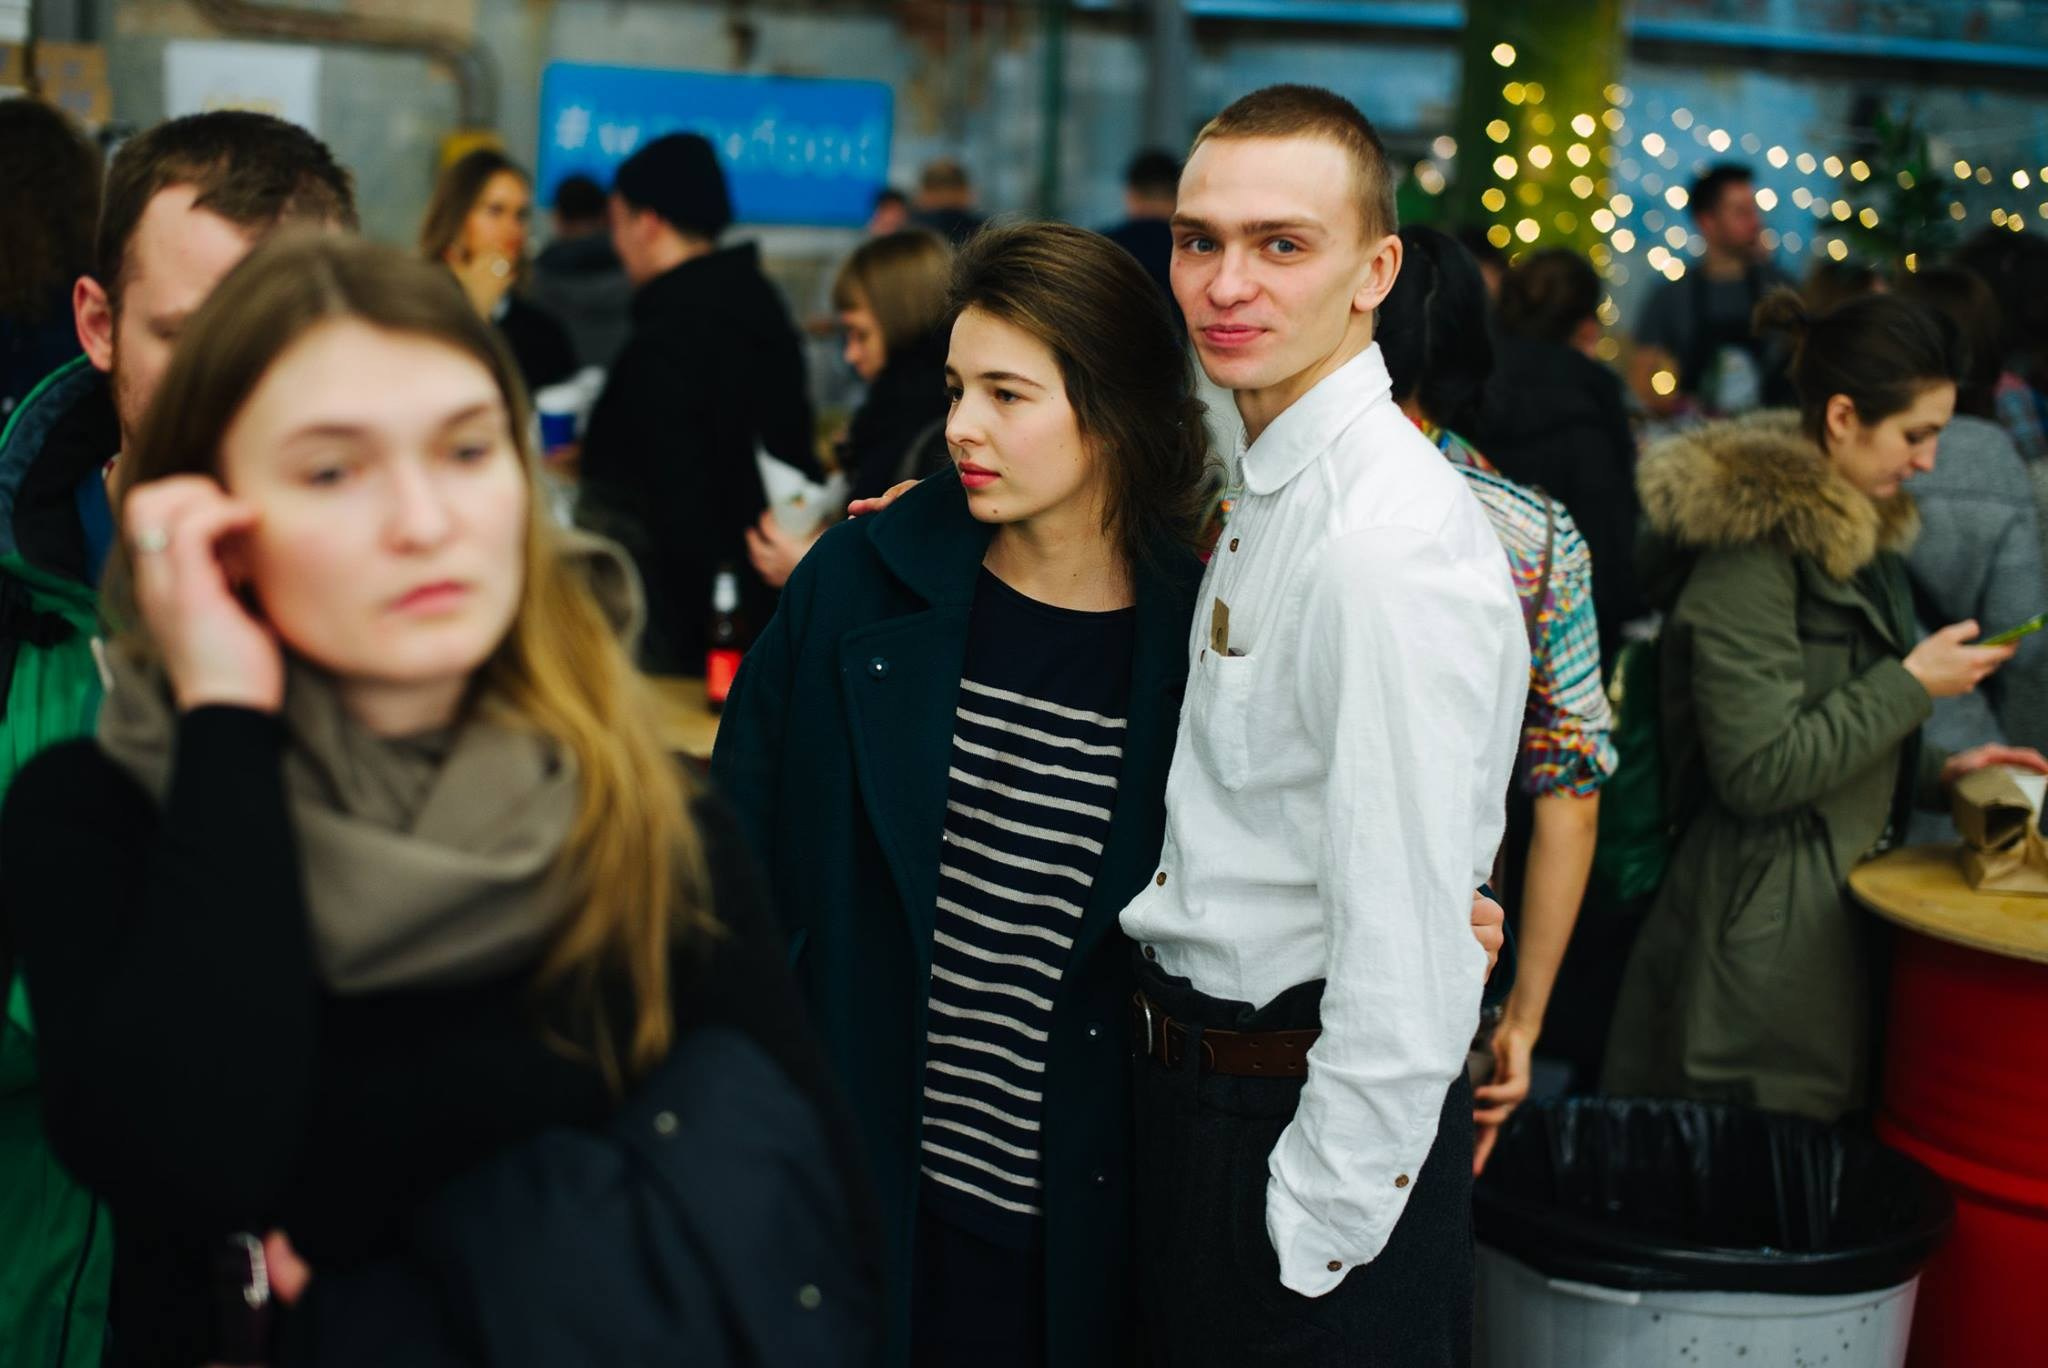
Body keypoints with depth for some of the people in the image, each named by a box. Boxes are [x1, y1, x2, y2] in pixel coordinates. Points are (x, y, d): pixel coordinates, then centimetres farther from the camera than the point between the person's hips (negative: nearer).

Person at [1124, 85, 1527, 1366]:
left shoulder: (1392, 549, -24)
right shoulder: (1268, 489, 6)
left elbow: (1407, 960, -25)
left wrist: (1311, 1241, -18)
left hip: (1322, 1118, -9)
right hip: (1201, 1088, 9)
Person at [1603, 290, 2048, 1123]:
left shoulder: (1849, 534, 15)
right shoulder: (1751, 550, -16)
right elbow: (1757, 771, -21)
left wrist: (1938, 772, 10)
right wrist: (1912, 686, -15)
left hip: (1838, 914, 9)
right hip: (1767, 928, -9)